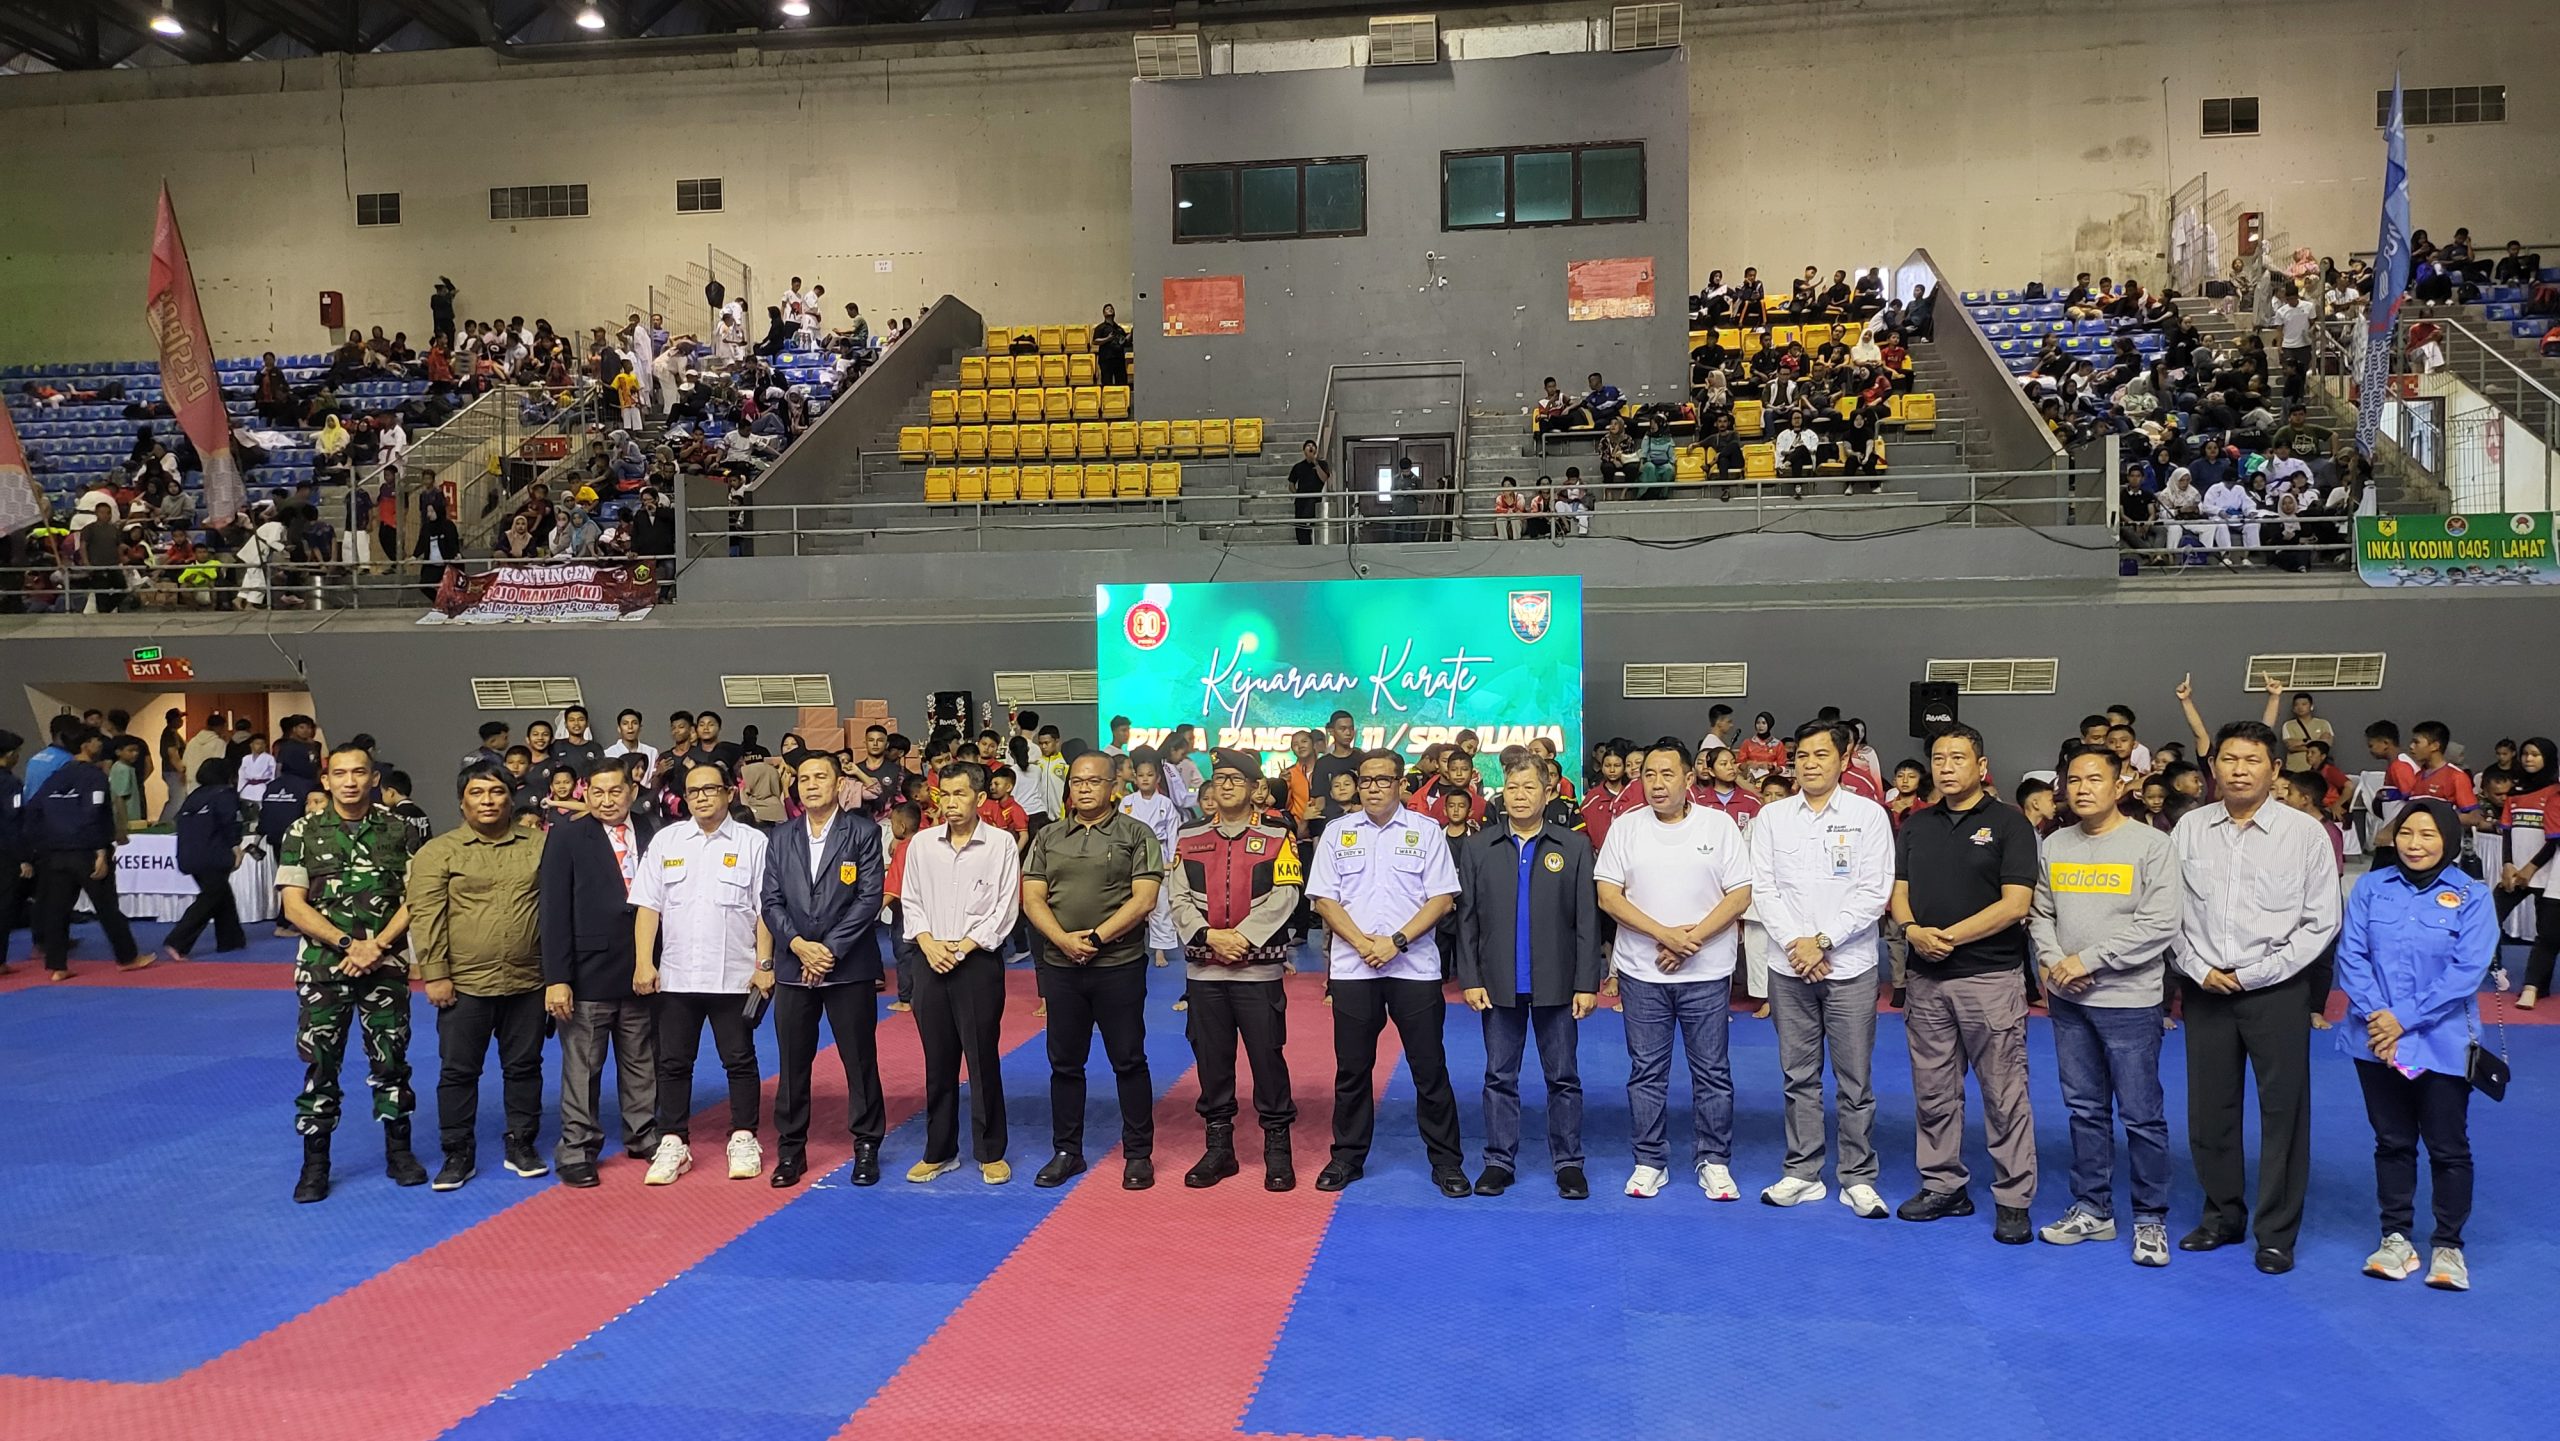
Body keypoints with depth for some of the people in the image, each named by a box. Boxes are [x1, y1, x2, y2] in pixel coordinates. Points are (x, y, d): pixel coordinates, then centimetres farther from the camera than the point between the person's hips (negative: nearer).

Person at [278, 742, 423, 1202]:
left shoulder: (397, 831, 2)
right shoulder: (303, 832, 0)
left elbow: (413, 899, 0)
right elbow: (294, 907, -4)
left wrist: (377, 946, -13)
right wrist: (349, 944, -14)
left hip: (386, 966, 1)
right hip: (324, 967, -1)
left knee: (391, 1058, 6)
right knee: (320, 1062, 3)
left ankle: (399, 1152, 19)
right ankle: (315, 1163, 13)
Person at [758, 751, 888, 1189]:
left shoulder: (863, 833, -1)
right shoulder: (781, 840, 10)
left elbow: (870, 898, -7)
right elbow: (770, 901, 5)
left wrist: (830, 949, -12)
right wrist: (799, 945, -10)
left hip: (849, 967, -3)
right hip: (793, 967, 3)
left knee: (860, 1060, 3)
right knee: (793, 1062, 7)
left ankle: (866, 1146, 14)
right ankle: (791, 1149, 17)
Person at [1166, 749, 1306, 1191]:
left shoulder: (1278, 838, 0)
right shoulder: (1188, 841, 8)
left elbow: (1283, 898, -9)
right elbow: (1179, 900, 1)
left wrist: (1242, 937, -17)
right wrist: (1210, 936, -14)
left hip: (1260, 968, -3)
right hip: (1203, 971, 3)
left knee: (1267, 1058, 1)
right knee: (1211, 1059, 9)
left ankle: (1277, 1149, 13)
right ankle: (1218, 1148, 21)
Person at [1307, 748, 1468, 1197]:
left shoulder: (1426, 832, 3)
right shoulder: (1337, 832, 7)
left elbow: (1442, 899, -2)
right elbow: (1324, 899, 3)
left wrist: (1397, 941, -13)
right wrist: (1364, 944, -9)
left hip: (1415, 967, -1)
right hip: (1352, 968, 2)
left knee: (1430, 1068, 2)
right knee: (1352, 1068, 9)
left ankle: (1446, 1161, 12)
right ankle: (1348, 1156, 22)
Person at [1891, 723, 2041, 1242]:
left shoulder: (2009, 824, -4)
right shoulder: (1916, 825, 12)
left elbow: (2015, 904, -12)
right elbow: (1899, 892, 9)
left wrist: (1950, 936, -16)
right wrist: (1911, 929, -12)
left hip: (1990, 977, -5)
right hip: (1927, 979, 5)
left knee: (2004, 1094, 0)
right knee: (1933, 1092, 11)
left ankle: (2013, 1199, 8)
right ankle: (1943, 1186, 22)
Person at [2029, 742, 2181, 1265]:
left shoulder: (2150, 845, -7)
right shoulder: (2054, 846, 8)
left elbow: (2159, 925, -14)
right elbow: (2041, 913, 11)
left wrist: (2088, 959, -15)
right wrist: (2051, 960, -8)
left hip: (2128, 1001, -5)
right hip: (2068, 1001, 5)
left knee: (2142, 1116, 1)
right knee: (2084, 1109, 13)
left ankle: (2150, 1219, 13)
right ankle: (2092, 1209, 24)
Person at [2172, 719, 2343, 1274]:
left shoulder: (2305, 832, -4)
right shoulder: (2190, 827, 3)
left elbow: (2322, 922, -4)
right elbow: (2171, 911, 6)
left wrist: (2254, 975, -8)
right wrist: (2199, 969, -6)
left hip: (2276, 991, -3)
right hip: (2204, 990, 3)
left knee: (2283, 1112, 3)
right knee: (2208, 1109, 11)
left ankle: (2277, 1232, 16)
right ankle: (2222, 1214, 28)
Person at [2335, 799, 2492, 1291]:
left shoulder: (2471, 896, -4)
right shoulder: (2371, 887, 2)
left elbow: (2468, 969, -11)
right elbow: (2351, 954, -2)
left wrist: (2405, 1018, -17)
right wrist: (2374, 1014, -15)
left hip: (2442, 1044, -2)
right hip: (2376, 1041, 2)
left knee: (2448, 1148, 6)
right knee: (2392, 1142, 12)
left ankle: (2448, 1245, 20)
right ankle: (2396, 1237, 23)